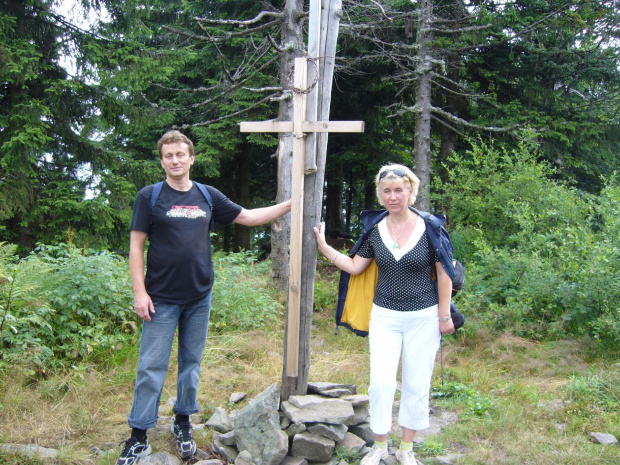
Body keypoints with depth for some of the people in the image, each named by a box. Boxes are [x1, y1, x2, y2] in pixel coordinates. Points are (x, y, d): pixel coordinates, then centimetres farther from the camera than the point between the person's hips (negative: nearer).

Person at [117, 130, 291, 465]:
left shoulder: (208, 196, 6)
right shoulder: (150, 196, -3)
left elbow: (249, 217, 14)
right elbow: (136, 246, -4)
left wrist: (290, 204, 8)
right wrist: (140, 292, -11)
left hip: (199, 298, 3)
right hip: (162, 299, -3)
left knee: (191, 362, 13)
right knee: (152, 366, 1)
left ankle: (183, 423, 29)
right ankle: (138, 436, 12)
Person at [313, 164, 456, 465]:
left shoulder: (429, 227, -9)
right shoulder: (374, 229, -1)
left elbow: (444, 274, -4)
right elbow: (354, 266, 4)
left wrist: (444, 316, -3)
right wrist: (324, 247, -5)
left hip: (423, 318, -1)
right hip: (384, 316, 2)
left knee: (416, 385, 9)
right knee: (381, 383, -3)